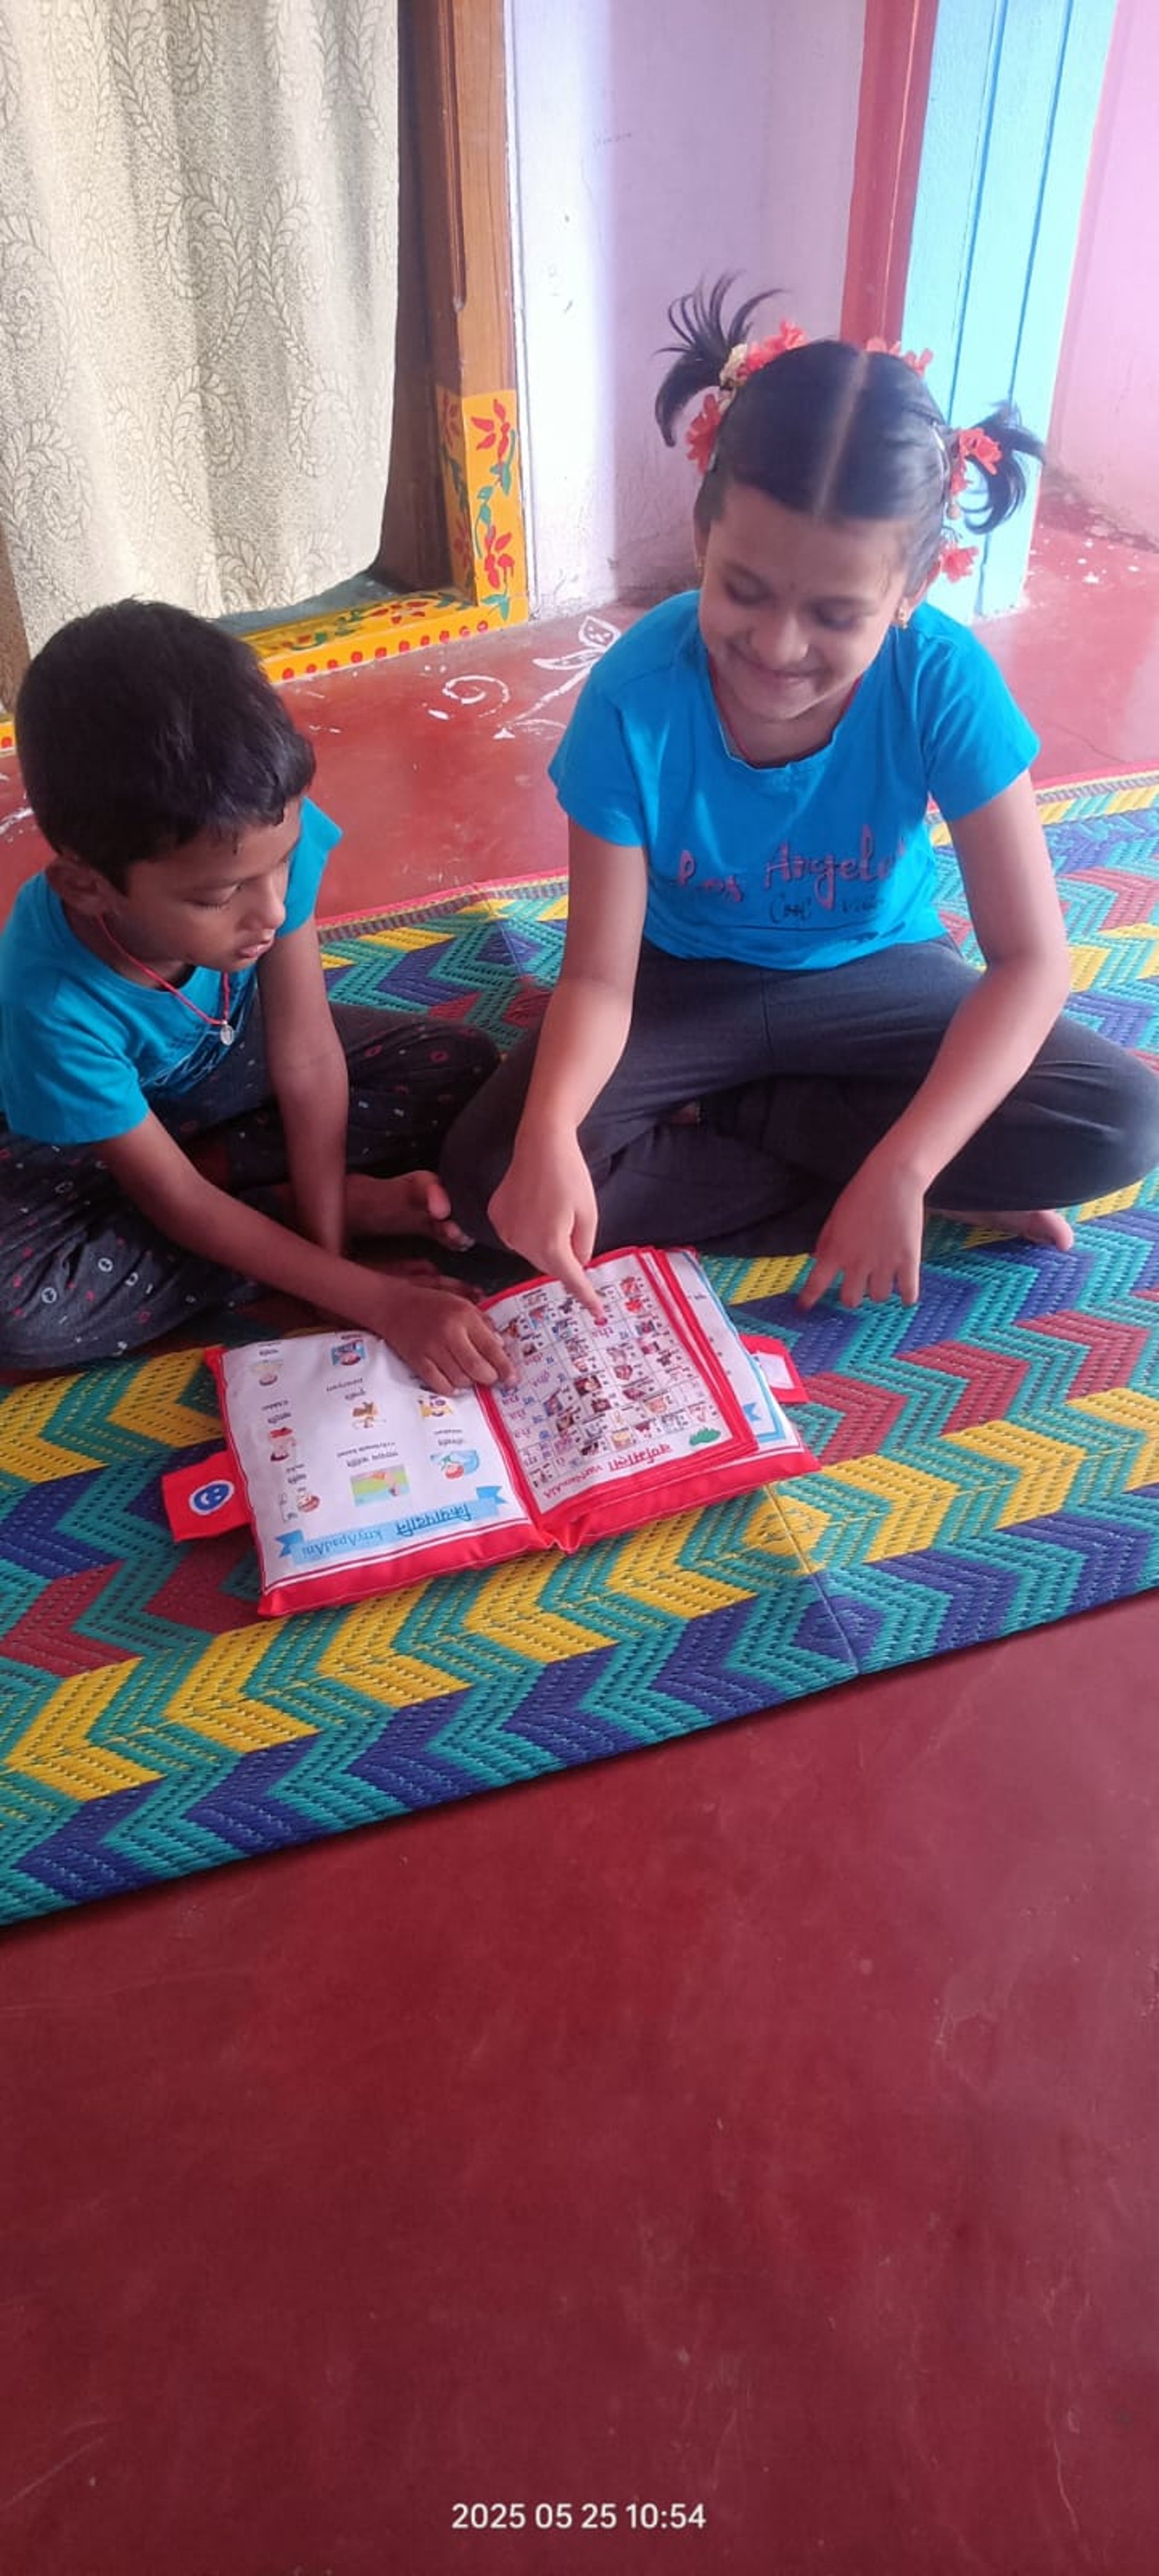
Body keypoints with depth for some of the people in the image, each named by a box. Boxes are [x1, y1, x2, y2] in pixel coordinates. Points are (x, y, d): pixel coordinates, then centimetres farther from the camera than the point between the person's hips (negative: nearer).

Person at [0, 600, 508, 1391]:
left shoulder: (269, 840, -33)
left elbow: (308, 1060, -23)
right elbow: (176, 1203, -30)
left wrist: (331, 1249, -27)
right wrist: (382, 1303, -35)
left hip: (240, 1063, 3)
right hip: (97, 1127, -3)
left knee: (465, 1069, -13)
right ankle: (327, 1201, -18)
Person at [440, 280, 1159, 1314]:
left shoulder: (944, 681, -24)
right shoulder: (635, 698, -25)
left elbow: (1030, 958, -23)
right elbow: (600, 975, -23)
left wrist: (902, 1169, -35)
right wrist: (547, 1133, -44)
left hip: (874, 978, 0)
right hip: (689, 986, 0)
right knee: (487, 1174, -25)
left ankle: (706, 1120, -11)